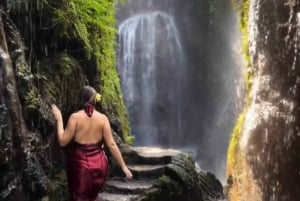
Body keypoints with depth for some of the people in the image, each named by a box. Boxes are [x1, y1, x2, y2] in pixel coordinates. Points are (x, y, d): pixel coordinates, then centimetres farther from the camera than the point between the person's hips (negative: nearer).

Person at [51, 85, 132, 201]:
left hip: (79, 166, -2)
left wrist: (59, 119, -2)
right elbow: (111, 145, -8)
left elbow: (63, 141, -11)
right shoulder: (102, 118, -6)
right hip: (98, 165, 3)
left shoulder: (75, 117, -12)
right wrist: (123, 166, -2)